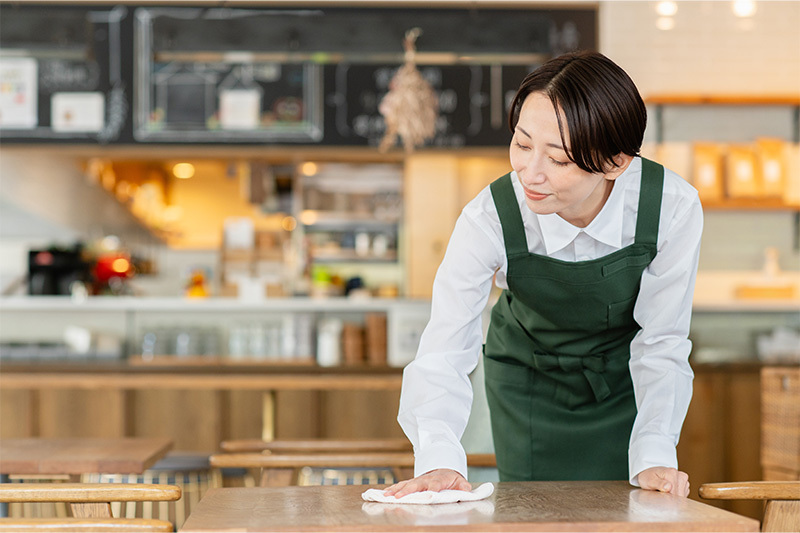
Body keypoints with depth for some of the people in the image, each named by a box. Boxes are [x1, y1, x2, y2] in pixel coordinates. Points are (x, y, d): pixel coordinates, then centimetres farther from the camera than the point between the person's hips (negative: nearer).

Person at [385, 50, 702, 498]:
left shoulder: (672, 206, -31)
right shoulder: (489, 218, -32)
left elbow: (661, 344, -20)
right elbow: (444, 353, -34)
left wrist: (653, 456, -31)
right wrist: (440, 460, -51)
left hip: (626, 380, 0)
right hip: (528, 377, 0)